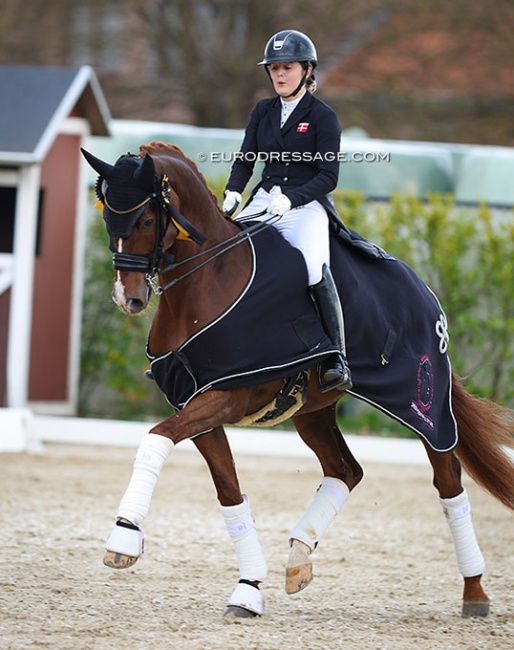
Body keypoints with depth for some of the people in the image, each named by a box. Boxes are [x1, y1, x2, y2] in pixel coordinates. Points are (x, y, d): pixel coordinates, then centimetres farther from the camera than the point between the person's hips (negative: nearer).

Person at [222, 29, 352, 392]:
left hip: (306, 206, -6)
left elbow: (328, 177, -7)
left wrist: (289, 199, -20)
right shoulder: (263, 112, 14)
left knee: (316, 269, -31)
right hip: (263, 202, 6)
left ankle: (338, 360, -30)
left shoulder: (323, 117, -2)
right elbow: (245, 159, 12)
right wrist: (233, 194, -8)